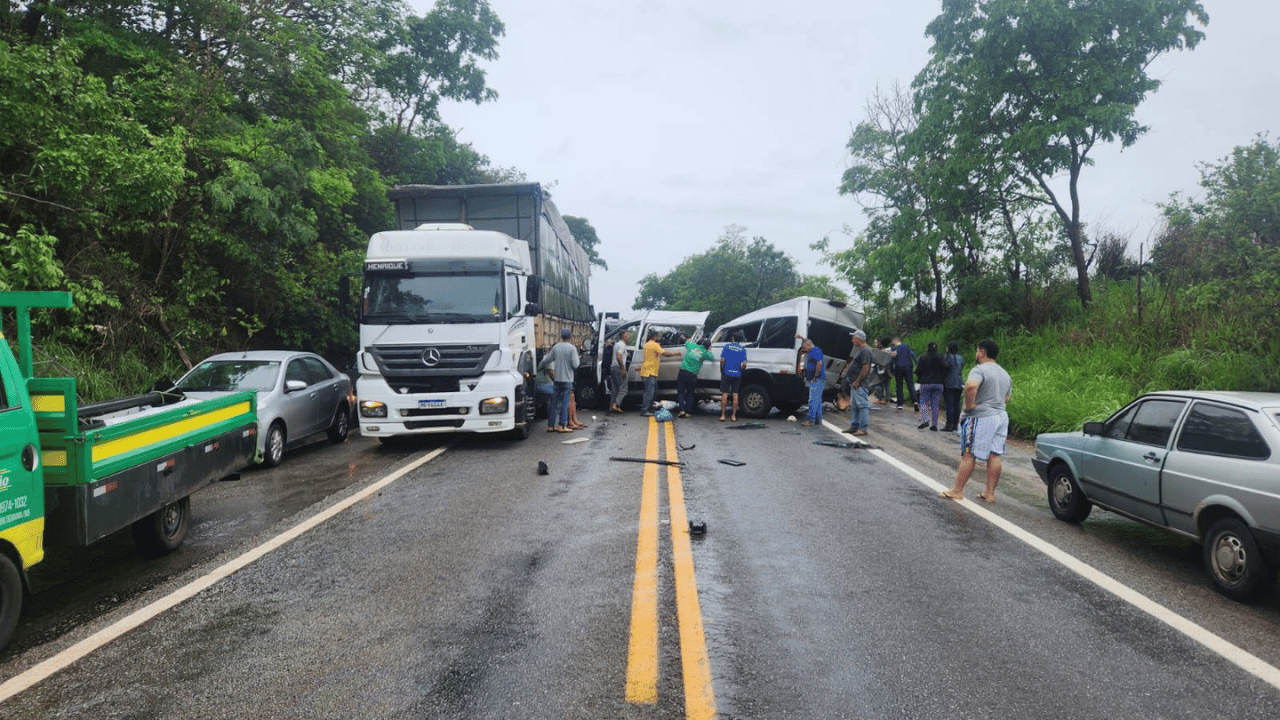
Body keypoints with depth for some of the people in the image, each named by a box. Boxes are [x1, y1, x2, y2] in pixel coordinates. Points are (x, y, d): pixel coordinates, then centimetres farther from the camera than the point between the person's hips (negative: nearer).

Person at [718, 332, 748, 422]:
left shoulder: (727, 347, 0)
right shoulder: (742, 349, 4)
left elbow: (722, 360, -7)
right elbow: (744, 364, -5)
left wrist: (722, 370, 6)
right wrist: (741, 370, 12)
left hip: (727, 373, -1)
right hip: (737, 374, 2)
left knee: (724, 394, 2)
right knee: (735, 394, 6)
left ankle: (722, 415, 2)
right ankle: (734, 416, 7)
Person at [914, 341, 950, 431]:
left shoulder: (923, 358, -1)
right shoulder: (941, 358, 1)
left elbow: (918, 370, -3)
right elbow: (946, 367, -14)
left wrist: (919, 378, 15)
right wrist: (943, 378, -1)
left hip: (925, 384, -2)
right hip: (938, 384, 2)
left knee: (924, 402, 7)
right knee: (935, 404, 7)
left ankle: (925, 420, -14)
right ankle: (934, 424, 7)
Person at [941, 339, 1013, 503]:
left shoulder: (979, 369, -13)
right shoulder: (1004, 373, 16)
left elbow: (971, 386, -33)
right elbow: (1007, 397, 25)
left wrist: (969, 404, -22)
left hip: (981, 417, -8)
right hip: (1001, 416, 8)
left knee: (969, 455, -2)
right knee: (995, 455, 8)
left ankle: (958, 491, 4)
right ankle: (990, 493, 11)